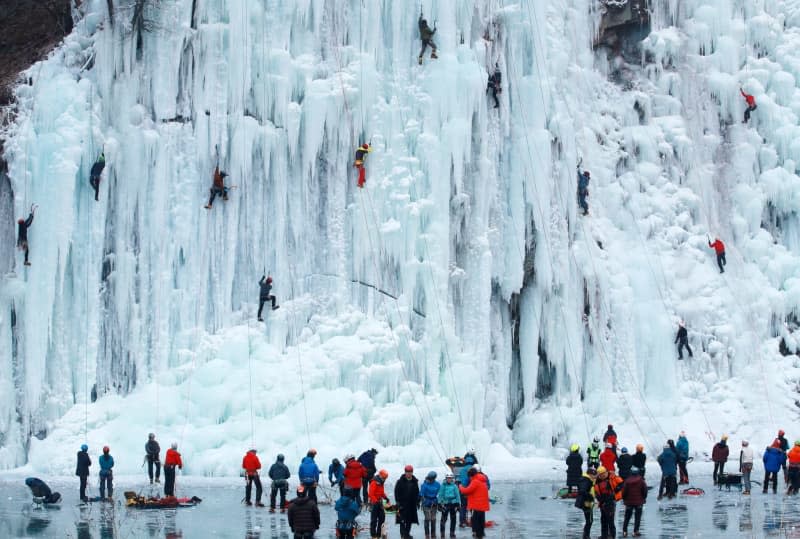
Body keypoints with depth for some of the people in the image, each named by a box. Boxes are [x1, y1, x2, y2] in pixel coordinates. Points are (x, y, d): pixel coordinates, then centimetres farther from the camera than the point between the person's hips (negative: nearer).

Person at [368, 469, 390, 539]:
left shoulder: (381, 483, 12)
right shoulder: (374, 483, -17)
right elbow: (371, 494, -23)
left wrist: (385, 497, 5)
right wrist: (376, 501, -30)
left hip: (379, 502, 9)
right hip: (374, 503, -9)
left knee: (382, 517, 7)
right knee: (374, 519, -2)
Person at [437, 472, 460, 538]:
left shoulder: (454, 486, 0)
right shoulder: (443, 485, -2)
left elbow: (457, 495, 4)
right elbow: (440, 495, 2)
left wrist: (457, 504, 2)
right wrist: (440, 504, -2)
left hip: (453, 503, 2)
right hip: (445, 504, -2)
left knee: (453, 519, 8)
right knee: (444, 519, -3)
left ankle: (452, 532, 18)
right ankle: (442, 532, 7)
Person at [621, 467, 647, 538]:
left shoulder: (627, 481, -7)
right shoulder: (641, 481, -8)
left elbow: (624, 491, -5)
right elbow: (645, 490, -5)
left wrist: (624, 499, 11)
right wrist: (644, 498, 12)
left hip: (629, 502, 1)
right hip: (639, 502, -1)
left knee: (627, 517, 12)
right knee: (637, 517, 5)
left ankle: (624, 531, 9)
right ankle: (636, 531, 0)